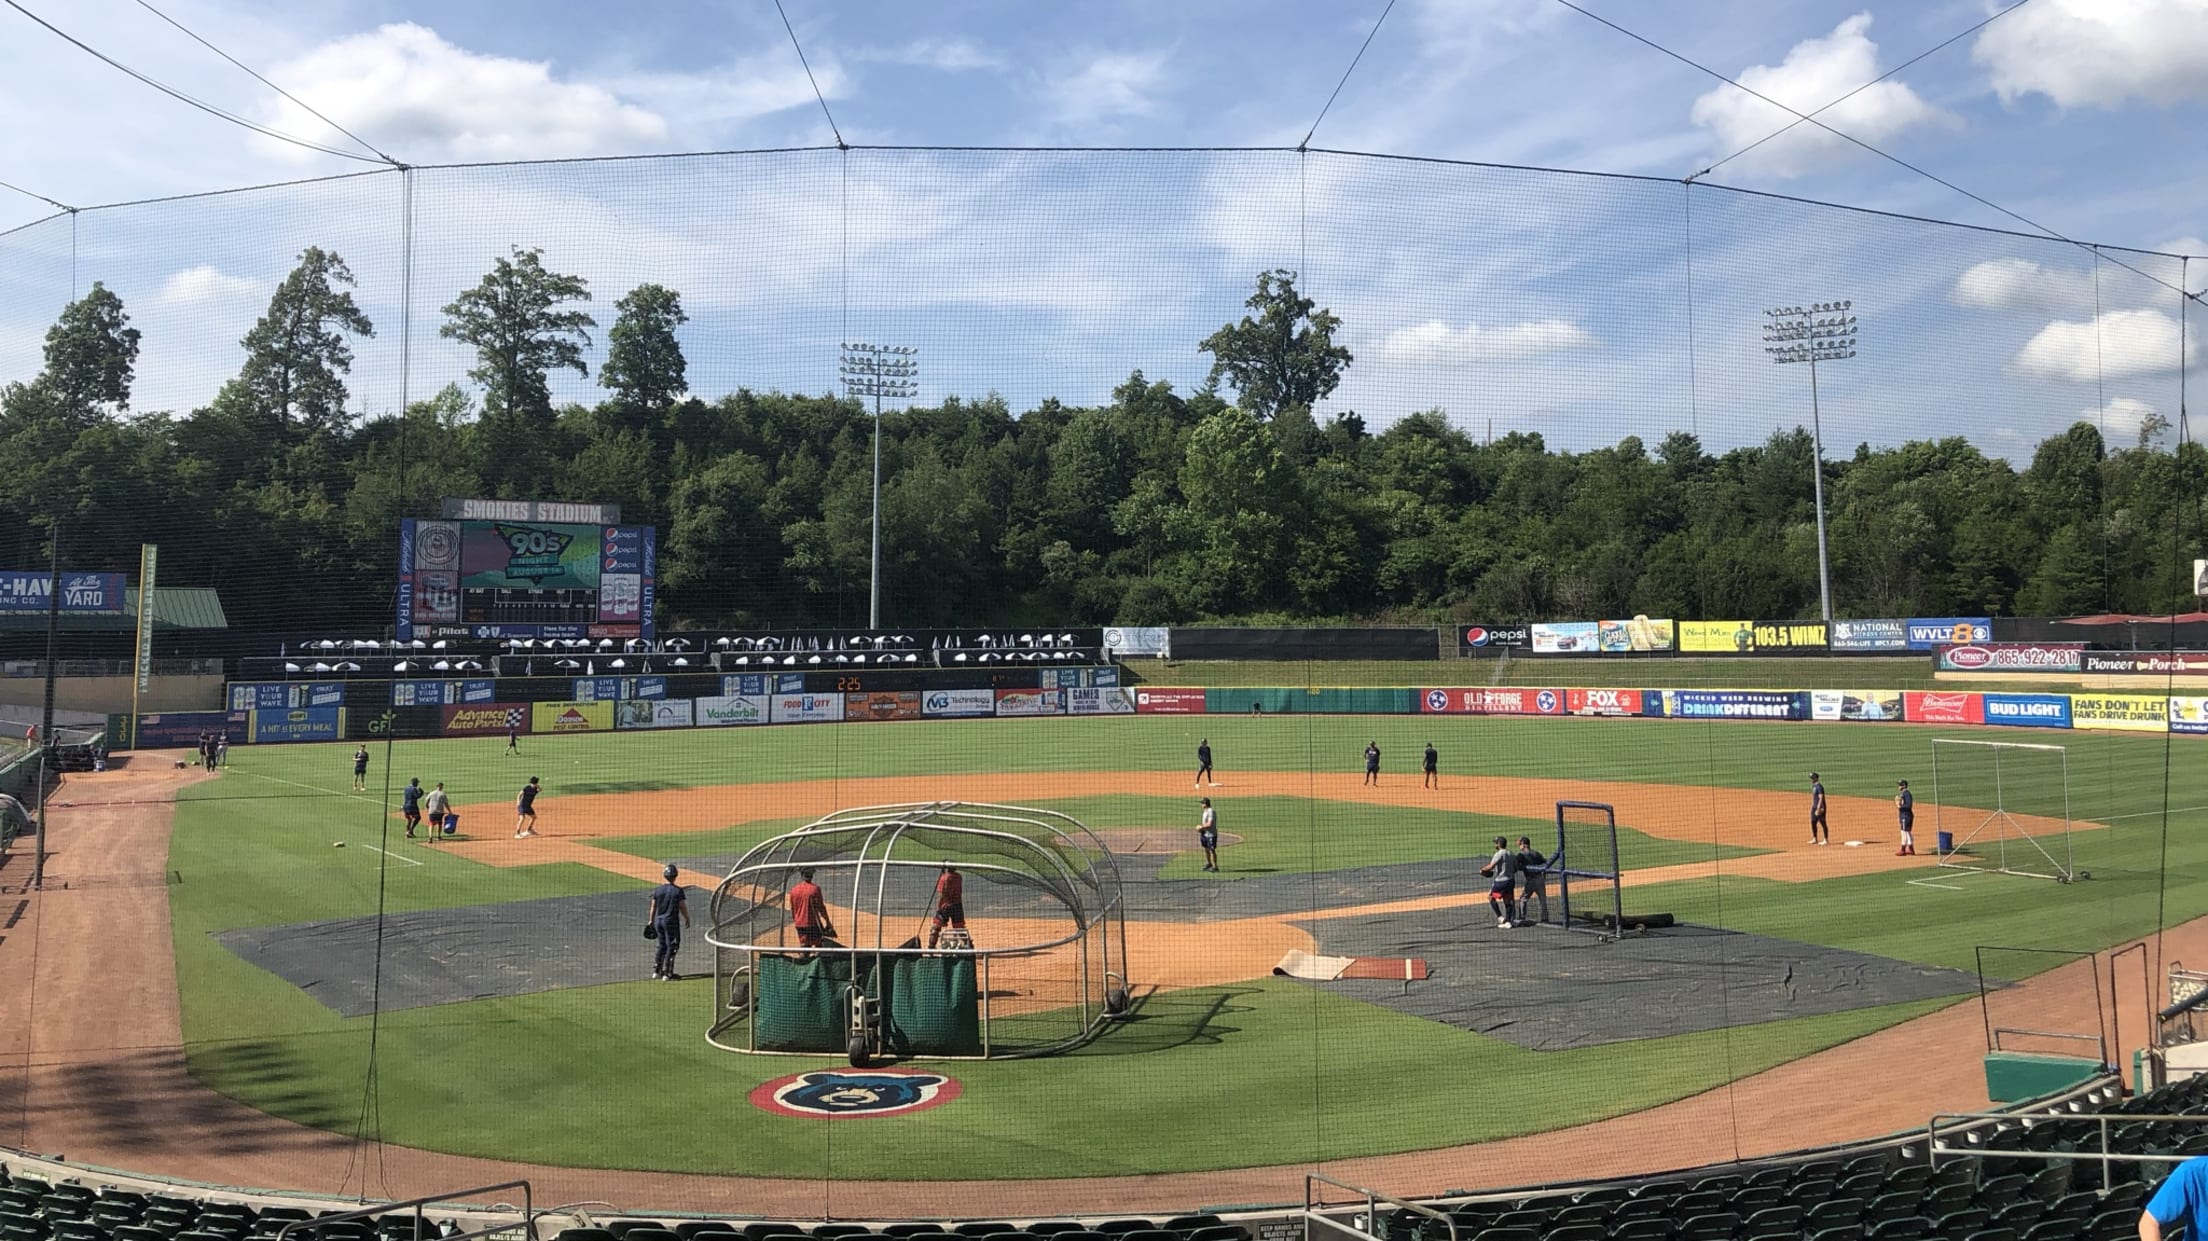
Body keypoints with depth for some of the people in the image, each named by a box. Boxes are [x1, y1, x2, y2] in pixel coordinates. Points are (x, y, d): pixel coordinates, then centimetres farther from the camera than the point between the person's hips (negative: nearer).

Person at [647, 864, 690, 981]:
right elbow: (683, 907, -8)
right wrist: (687, 919, 7)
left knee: (662, 945, 19)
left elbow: (653, 907, 5)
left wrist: (651, 921, 17)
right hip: (671, 921, -5)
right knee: (671, 946, 3)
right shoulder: (678, 890, -11)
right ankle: (667, 974, 3)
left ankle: (656, 971, 21)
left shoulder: (657, 890, 0)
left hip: (658, 920, 5)